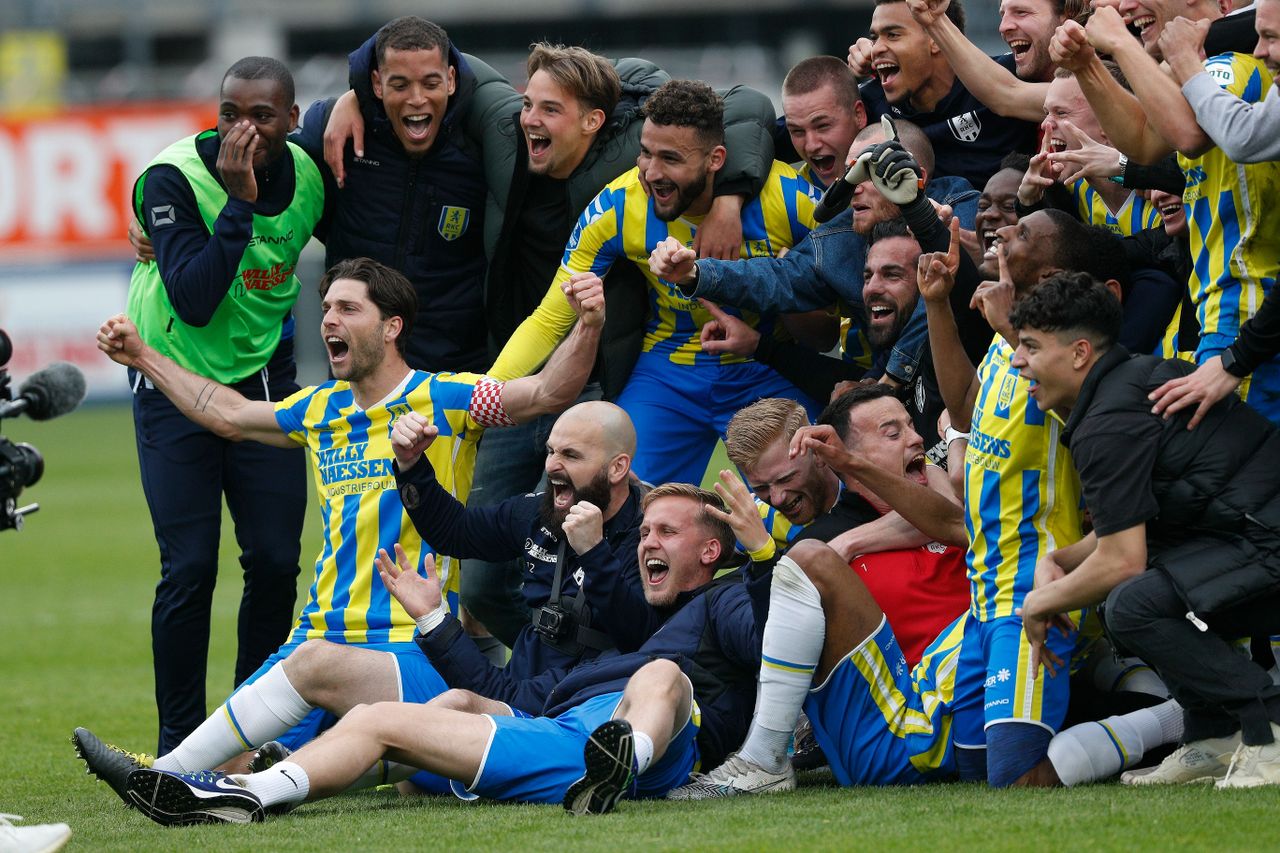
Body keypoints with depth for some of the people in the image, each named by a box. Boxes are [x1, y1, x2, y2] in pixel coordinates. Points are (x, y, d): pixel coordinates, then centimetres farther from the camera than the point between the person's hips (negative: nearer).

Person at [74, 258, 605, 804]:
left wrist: (587, 328, -30)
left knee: (317, 663, -36)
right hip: (321, 633, 6)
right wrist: (142, 358, 38)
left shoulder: (442, 400, 0)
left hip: (414, 651, -6)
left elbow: (547, 392, -12)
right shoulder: (321, 410, 19)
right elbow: (228, 415, 35)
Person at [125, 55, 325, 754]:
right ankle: (179, 746, 2)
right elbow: (193, 301, -30)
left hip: (262, 377, 4)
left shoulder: (307, 177, -7)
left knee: (275, 562, -2)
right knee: (190, 568, -9)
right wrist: (238, 202, -33)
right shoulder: (175, 178, -21)